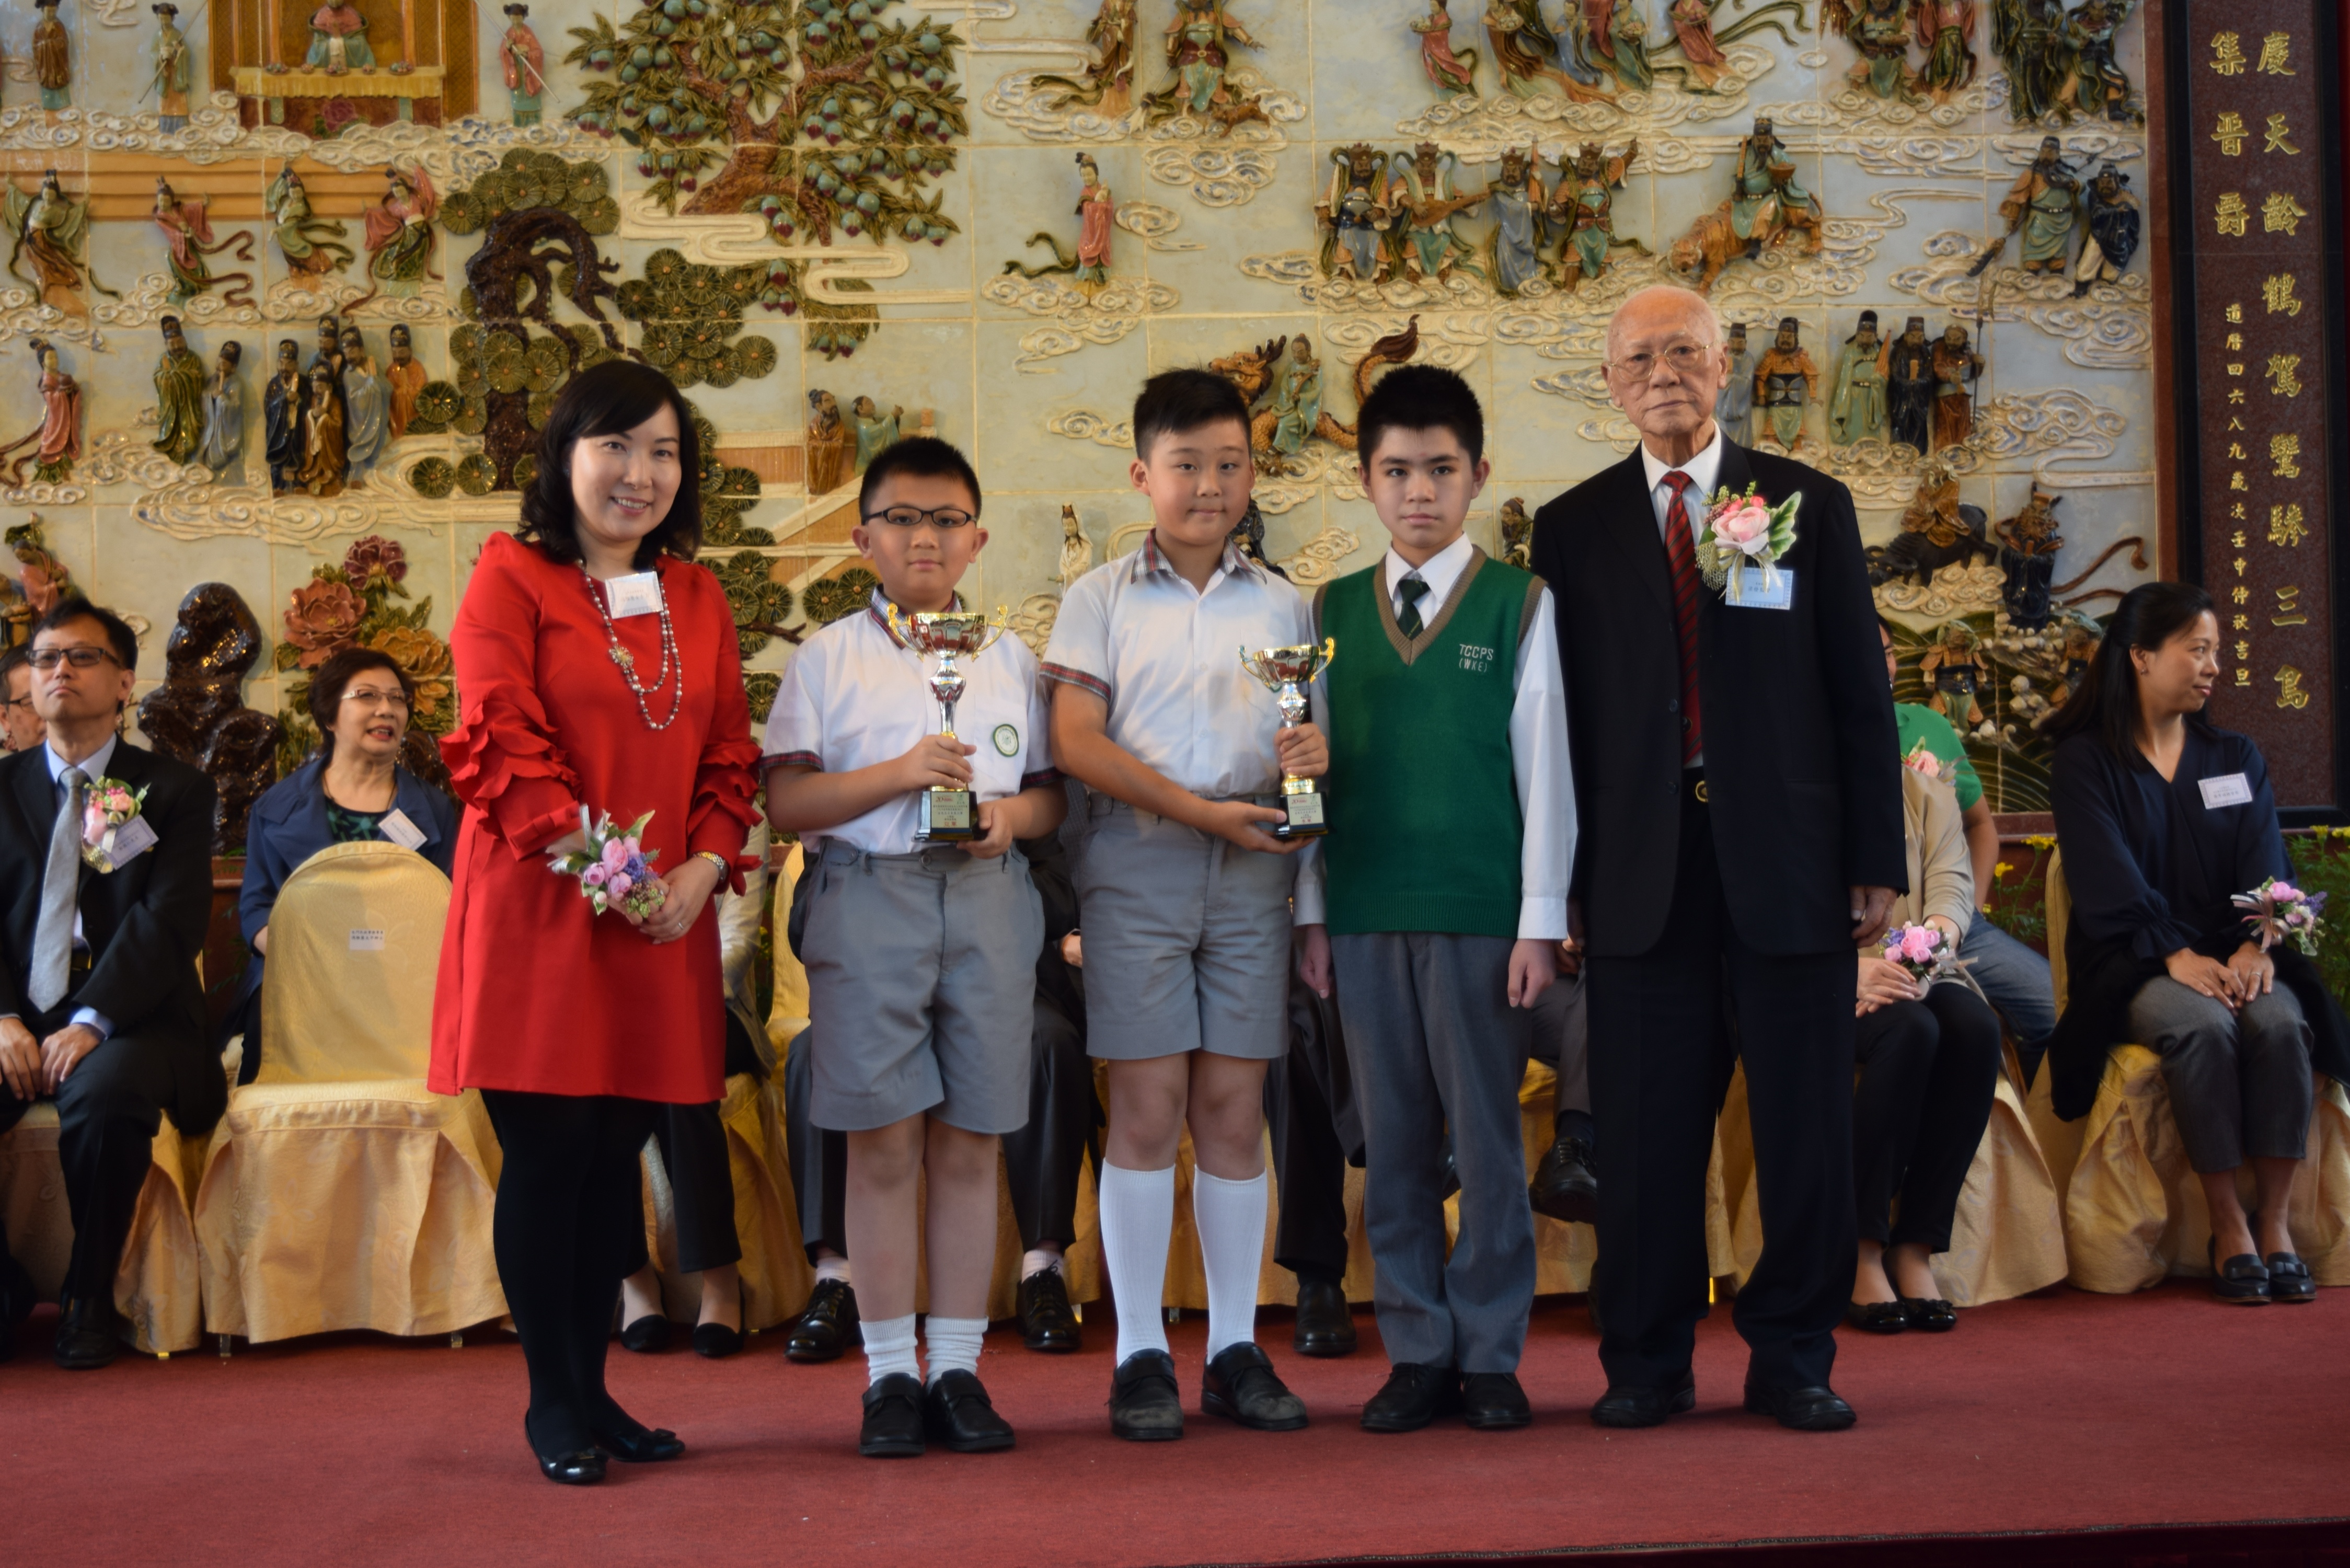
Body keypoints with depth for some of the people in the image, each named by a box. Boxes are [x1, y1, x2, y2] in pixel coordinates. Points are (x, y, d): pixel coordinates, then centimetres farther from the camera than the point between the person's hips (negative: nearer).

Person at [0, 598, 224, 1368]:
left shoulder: (173, 790, 6)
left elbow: (171, 921, -6)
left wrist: (92, 1023, -19)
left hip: (130, 1019, -2)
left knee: (106, 1096, -35)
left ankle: (90, 1299, -14)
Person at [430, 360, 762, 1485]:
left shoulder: (696, 596, 15)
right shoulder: (512, 579, -1)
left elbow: (730, 752, 13)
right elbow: (503, 743, -10)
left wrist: (704, 867, -3)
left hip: (665, 924, 5)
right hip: (538, 914, -5)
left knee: (616, 1155, 9)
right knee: (546, 1157, -1)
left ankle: (594, 1387, 20)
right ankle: (553, 1402, 11)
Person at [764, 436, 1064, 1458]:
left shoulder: (1011, 659, 15)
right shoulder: (829, 658, 6)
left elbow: (1051, 791, 15)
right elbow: (785, 802, -1)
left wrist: (1013, 813, -7)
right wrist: (897, 775, -13)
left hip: (988, 900, 2)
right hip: (868, 899, -2)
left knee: (969, 1142, 4)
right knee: (883, 1142, -1)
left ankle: (958, 1366, 13)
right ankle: (891, 1373, 9)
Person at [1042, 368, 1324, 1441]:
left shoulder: (1281, 605, 14)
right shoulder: (1101, 599, 6)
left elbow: (1302, 735, 14)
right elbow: (1077, 741, -4)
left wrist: (1308, 759, -11)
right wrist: (1202, 809, -13)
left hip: (1252, 872, 2)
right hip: (1137, 868, -2)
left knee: (1234, 1110, 4)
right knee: (1147, 1107, -4)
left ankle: (1235, 1348, 11)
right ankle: (1139, 1354, 4)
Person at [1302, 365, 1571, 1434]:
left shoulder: (1520, 605, 2)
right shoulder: (1332, 613, 9)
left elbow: (1545, 768, 0)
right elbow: (1313, 771, 11)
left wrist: (1541, 921, -4)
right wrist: (1312, 914, 7)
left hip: (1481, 911, -2)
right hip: (1367, 912, 3)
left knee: (1486, 1137, 2)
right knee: (1393, 1144, 7)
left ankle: (1491, 1355, 13)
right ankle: (1418, 1353, 16)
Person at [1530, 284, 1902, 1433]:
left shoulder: (1810, 507, 8)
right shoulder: (1572, 529, 9)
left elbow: (1859, 693, 6)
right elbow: (1562, 709, 7)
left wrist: (1877, 861, 0)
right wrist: (1561, 880, 1)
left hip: (1787, 862, 0)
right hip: (1640, 872, 0)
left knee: (1807, 1125, 4)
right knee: (1645, 1133, 3)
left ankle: (1793, 1359, 17)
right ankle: (1647, 1365, 16)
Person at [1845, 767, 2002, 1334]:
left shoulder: (1928, 794, 16)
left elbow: (1953, 884, 0)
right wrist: (1855, 968, -25)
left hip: (1915, 973, 4)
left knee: (1977, 1028, -29)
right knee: (1910, 1028, -34)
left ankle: (1915, 1250, -25)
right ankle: (1862, 1252, -29)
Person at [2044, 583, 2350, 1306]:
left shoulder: (2237, 758, 16)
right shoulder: (2085, 763, 3)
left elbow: (2265, 867, 4)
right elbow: (2110, 886, -8)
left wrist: (2255, 946, -16)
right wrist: (2175, 955, -22)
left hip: (2231, 955, 3)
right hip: (2136, 965, -3)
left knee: (2280, 1021, -30)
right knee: (2201, 1026, -34)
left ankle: (2276, 1221, -22)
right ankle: (2228, 1226, -25)